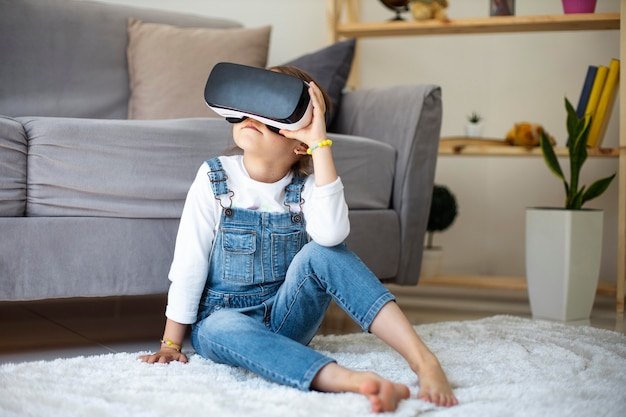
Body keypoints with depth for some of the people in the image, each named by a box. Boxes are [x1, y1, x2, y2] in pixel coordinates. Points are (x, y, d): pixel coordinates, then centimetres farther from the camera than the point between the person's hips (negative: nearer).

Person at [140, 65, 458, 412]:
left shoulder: (306, 186, -4)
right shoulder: (215, 178, -7)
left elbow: (332, 234, -28)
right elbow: (187, 266, -6)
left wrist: (320, 143, -27)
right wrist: (170, 345, -6)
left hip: (284, 319, 1)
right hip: (222, 318, -1)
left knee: (322, 253, -27)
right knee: (227, 329, -38)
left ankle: (423, 360, -37)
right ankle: (354, 382, -59)